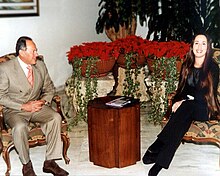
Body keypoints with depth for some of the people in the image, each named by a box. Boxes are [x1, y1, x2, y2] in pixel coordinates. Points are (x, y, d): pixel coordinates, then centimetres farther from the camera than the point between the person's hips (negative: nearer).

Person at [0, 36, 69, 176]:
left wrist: (43, 101, -8)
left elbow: (49, 88, 14)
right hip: (14, 110, -4)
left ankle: (50, 162, -16)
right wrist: (23, 106, -19)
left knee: (56, 117, -24)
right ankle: (26, 165, -12)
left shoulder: (40, 65, 4)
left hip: (37, 106, 4)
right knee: (20, 127, -35)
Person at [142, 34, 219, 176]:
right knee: (183, 120, -33)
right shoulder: (187, 65, 10)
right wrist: (177, 101, -11)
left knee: (186, 107, -36)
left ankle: (156, 148, -38)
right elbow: (181, 88, 12)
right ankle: (160, 162, -44)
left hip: (205, 108, -3)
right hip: (187, 107, 3)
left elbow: (208, 93, -12)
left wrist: (184, 101, -21)